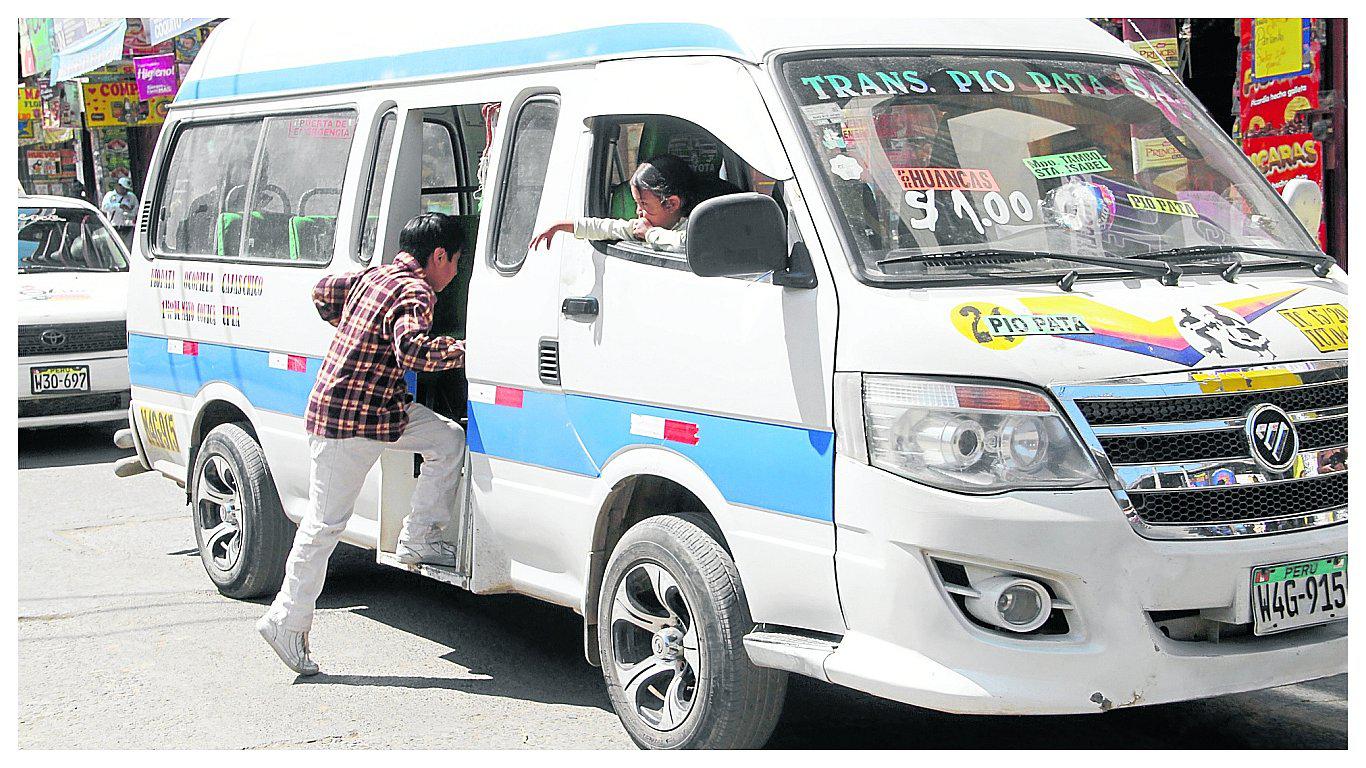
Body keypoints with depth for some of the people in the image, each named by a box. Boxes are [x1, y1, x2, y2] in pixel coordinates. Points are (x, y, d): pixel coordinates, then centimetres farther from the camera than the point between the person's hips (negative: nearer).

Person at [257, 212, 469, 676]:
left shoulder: (374, 277, 10)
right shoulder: (414, 293, -18)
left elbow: (322, 293, 24)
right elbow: (412, 349, -35)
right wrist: (467, 351, -26)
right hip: (346, 420, -10)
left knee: (449, 439, 11)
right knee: (324, 524, -3)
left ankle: (419, 540, 15)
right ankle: (286, 621, 4)